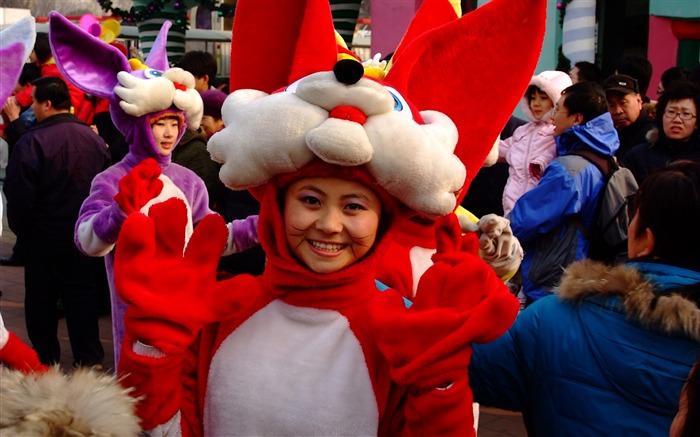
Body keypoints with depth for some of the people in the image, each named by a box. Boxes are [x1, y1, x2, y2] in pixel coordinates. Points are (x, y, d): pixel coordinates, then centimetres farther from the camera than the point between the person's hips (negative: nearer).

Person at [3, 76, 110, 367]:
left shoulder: (32, 141, -20)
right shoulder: (94, 139, -3)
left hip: (43, 235, -4)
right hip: (84, 234, 4)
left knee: (41, 297, 11)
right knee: (82, 294, 12)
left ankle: (46, 359, 21)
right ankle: (89, 358, 16)